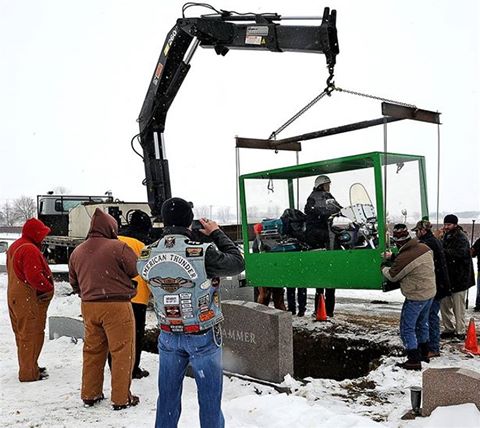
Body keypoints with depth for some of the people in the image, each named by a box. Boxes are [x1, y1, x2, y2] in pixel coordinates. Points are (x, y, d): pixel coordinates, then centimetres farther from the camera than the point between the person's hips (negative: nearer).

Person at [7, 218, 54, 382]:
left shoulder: (15, 246, 15)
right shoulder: (30, 249, -20)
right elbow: (34, 276, -28)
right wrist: (49, 288, -12)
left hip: (16, 298, 11)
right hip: (30, 300, -11)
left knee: (23, 334, 18)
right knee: (32, 335, -3)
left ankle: (28, 367, 30)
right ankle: (29, 373, 2)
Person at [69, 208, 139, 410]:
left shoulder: (77, 252, 8)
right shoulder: (118, 248, -13)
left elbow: (74, 282, 16)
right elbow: (136, 270, -6)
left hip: (89, 306, 6)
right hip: (117, 306, -6)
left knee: (92, 350, 17)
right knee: (121, 352, 4)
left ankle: (89, 394, 26)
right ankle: (121, 398, 10)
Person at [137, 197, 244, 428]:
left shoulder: (145, 257, -10)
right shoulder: (202, 253, -23)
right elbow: (238, 263, -8)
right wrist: (217, 234, 3)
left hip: (168, 336, 4)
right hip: (204, 337, -4)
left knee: (167, 396, 18)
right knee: (209, 398, 10)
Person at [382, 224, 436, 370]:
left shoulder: (403, 258, -26)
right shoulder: (424, 248, -3)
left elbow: (392, 276, -8)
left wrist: (384, 268, 13)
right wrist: (392, 257, 19)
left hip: (416, 297, -8)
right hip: (430, 292, 8)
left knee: (407, 328, 3)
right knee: (422, 323, 24)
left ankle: (414, 360, 4)